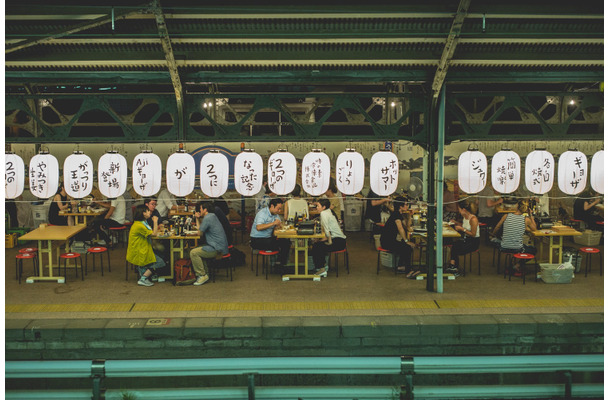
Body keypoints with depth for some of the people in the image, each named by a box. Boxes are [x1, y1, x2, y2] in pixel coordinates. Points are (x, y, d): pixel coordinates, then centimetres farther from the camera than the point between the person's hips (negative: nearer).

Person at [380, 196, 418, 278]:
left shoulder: (399, 215, 16)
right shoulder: (396, 214, -14)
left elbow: (407, 228, 17)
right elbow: (400, 229, -22)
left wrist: (409, 216, 10)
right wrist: (406, 241, -21)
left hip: (391, 241, 10)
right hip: (387, 241, -10)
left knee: (408, 246, 8)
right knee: (407, 248, -21)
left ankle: (400, 266, 14)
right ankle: (408, 272, -17)